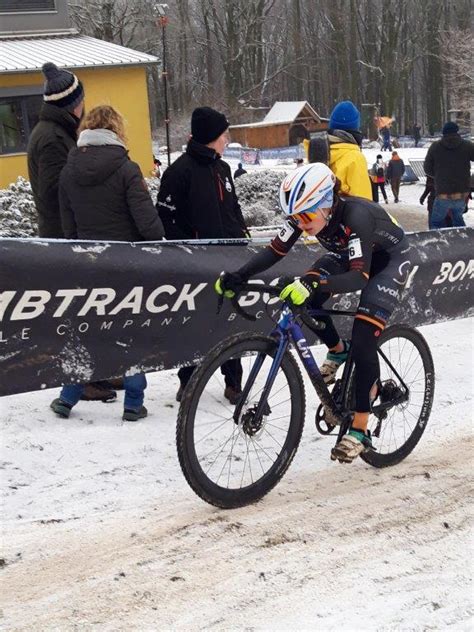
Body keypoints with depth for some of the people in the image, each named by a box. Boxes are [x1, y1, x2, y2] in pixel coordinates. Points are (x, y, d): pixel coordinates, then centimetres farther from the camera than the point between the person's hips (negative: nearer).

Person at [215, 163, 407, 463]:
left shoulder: (355, 216, -40)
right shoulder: (306, 213, -22)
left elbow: (359, 276, -48)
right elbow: (275, 250, -18)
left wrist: (313, 284, -62)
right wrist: (238, 276, -33)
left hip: (388, 259, -6)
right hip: (348, 254, 6)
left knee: (363, 341, -19)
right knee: (304, 300, -19)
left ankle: (360, 430, -11)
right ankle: (338, 351, 11)